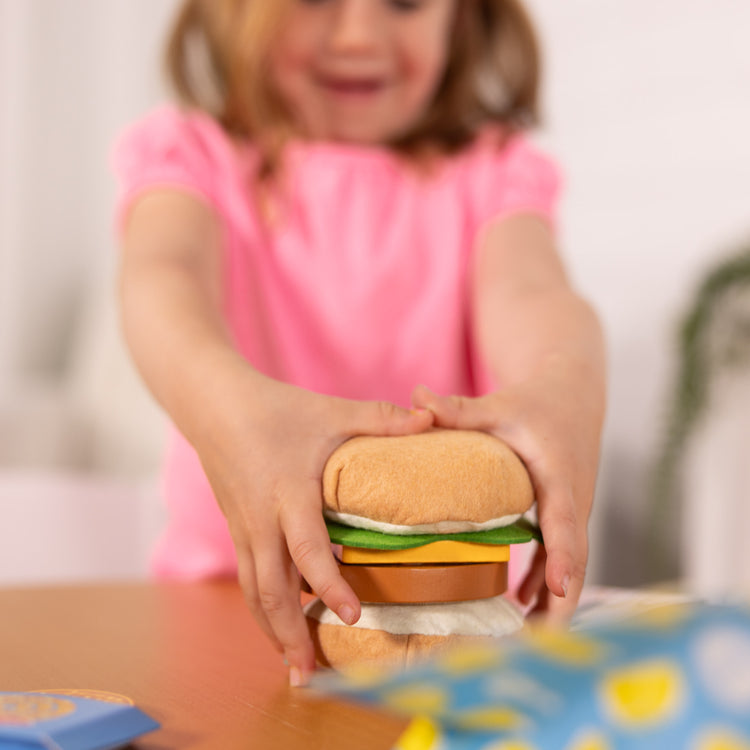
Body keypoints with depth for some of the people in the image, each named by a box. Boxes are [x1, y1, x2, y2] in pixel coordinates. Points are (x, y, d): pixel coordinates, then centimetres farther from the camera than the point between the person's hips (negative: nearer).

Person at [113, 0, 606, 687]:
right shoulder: (192, 154, 6)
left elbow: (526, 288, -13)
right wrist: (226, 403, -42)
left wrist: (561, 388, -39)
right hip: (234, 583, 0)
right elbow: (163, 278, -17)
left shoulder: (491, 170, 9)